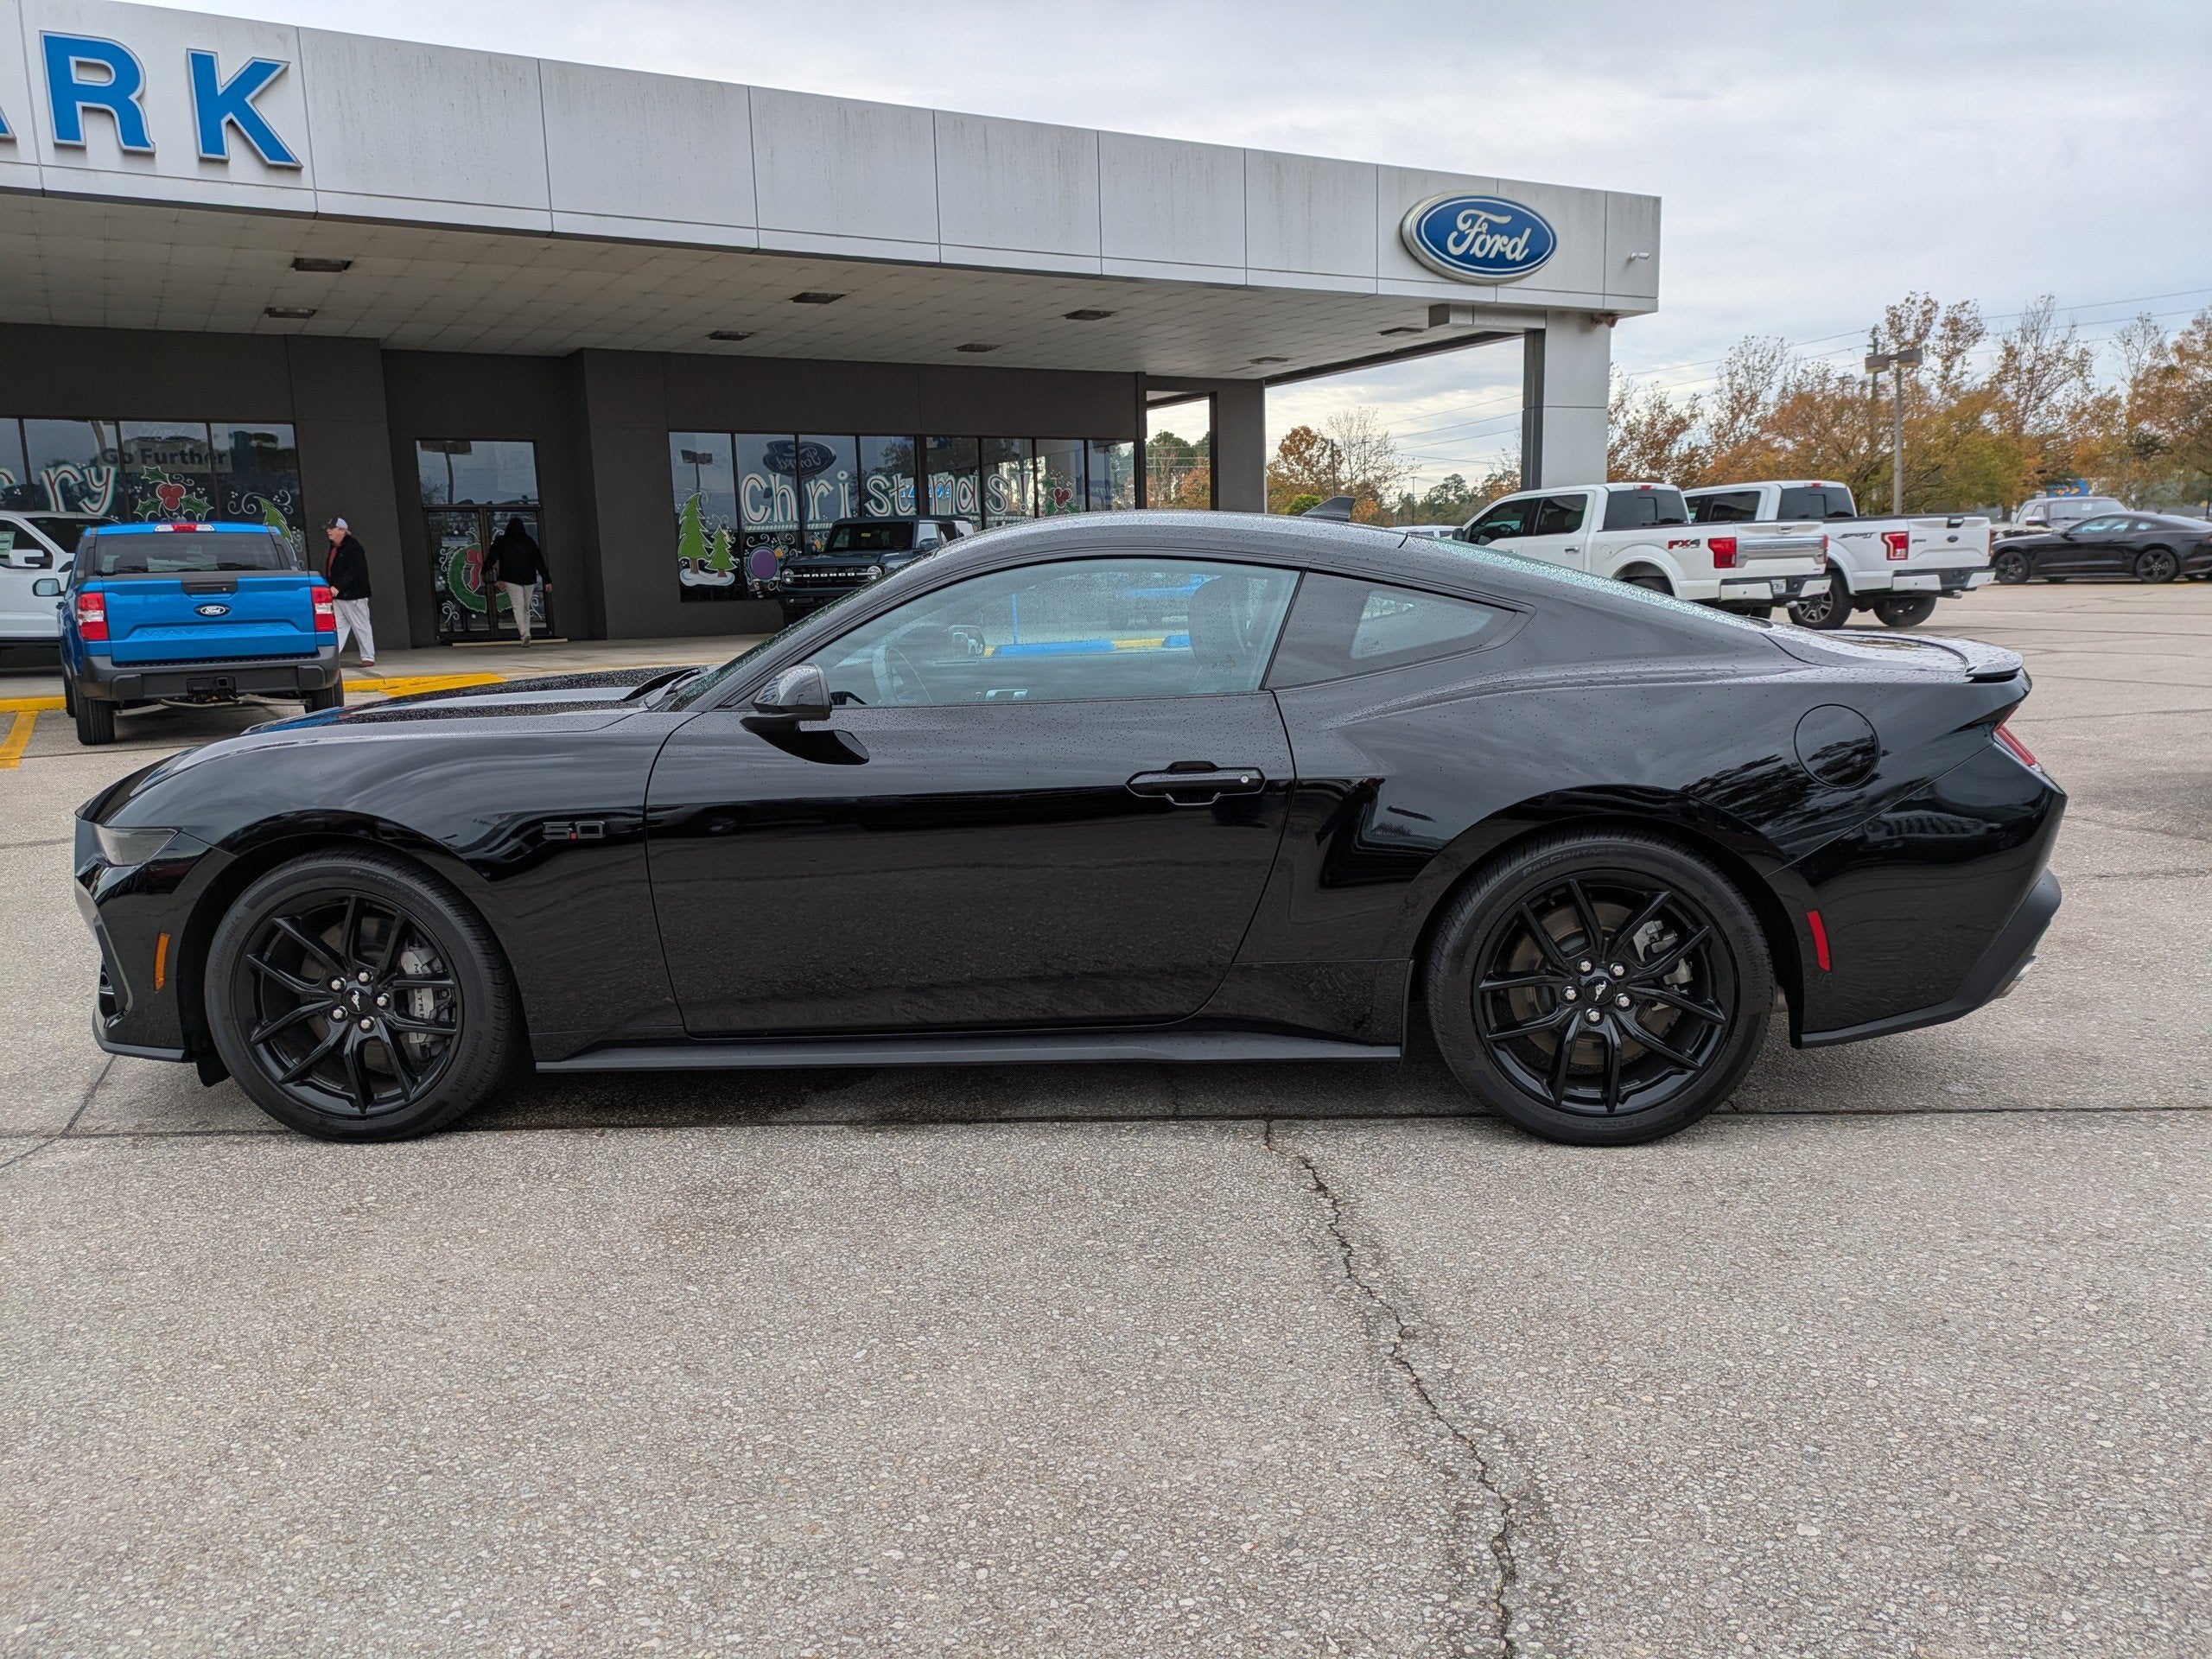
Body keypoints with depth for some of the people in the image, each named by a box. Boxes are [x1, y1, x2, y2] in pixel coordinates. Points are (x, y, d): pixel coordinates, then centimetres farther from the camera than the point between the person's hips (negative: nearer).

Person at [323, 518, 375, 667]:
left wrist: (337, 587, -26)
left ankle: (368, 658, 6)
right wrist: (332, 588, 11)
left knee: (361, 627, -1)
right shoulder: (334, 548, 17)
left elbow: (353, 571, -20)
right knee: (338, 626, 4)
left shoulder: (353, 547, -11)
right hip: (338, 596, 9)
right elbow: (330, 570, 21)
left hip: (354, 597, -8)